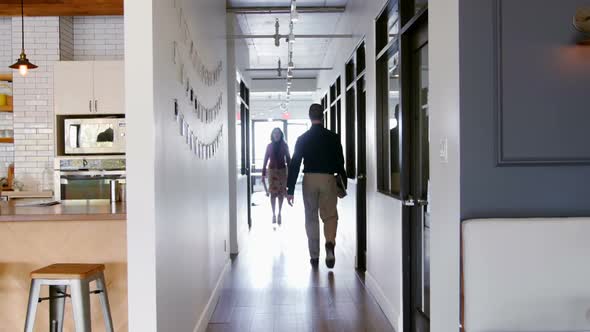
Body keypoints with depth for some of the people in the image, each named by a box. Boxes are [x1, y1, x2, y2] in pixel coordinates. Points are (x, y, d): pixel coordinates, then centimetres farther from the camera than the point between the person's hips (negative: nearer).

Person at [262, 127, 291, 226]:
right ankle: (274, 214, 3)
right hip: (272, 171, 0)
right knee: (273, 193, -5)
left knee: (281, 193, 3)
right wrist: (263, 174, -1)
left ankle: (279, 214, 15)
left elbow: (288, 159, 3)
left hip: (282, 170, 0)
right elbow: (265, 160, 3)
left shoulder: (284, 145, 2)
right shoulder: (269, 146, 3)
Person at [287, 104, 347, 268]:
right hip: (328, 179, -1)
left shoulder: (302, 139, 1)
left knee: (311, 218, 11)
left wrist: (290, 190, 1)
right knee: (330, 216, 8)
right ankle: (330, 243, -20)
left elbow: (294, 165, -1)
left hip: (309, 179, 1)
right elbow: (340, 163, 0)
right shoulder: (333, 137, -1)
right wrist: (343, 184, 12)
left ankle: (314, 256, 15)